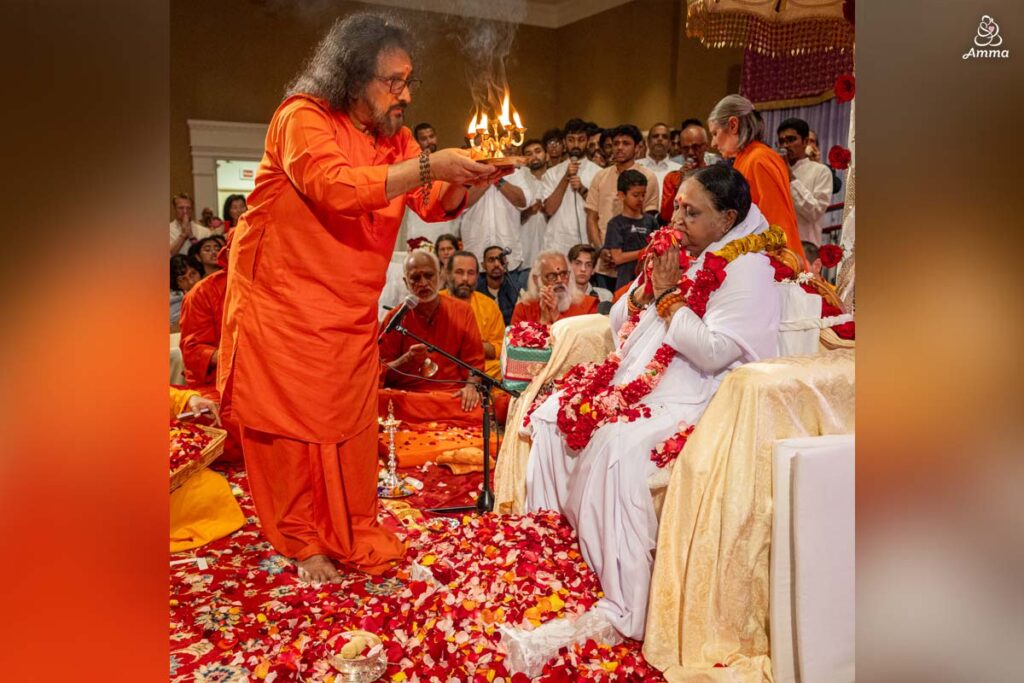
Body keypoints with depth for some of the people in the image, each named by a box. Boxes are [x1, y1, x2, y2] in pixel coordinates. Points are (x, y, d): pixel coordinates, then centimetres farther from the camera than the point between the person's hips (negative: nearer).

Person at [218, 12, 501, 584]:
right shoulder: (302, 118, -13)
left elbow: (435, 206, 5)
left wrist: (467, 181, -16)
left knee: (353, 424, 9)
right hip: (284, 304, -5)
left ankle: (354, 537, 24)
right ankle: (301, 544, 20)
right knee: (291, 422, 4)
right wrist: (429, 166, -30)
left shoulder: (395, 137, 8)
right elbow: (337, 187, -30)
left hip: (352, 311, 6)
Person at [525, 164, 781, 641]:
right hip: (639, 385, 9)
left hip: (694, 400, -9)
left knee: (618, 443, -33)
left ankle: (624, 608, -26)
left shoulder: (746, 267, -8)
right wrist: (647, 285, -1)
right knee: (554, 414, 1)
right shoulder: (681, 256, 16)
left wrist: (668, 294, -12)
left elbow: (714, 353, -21)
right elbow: (619, 325, 17)